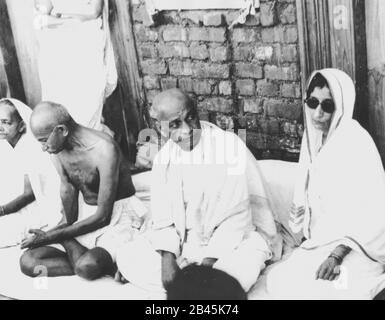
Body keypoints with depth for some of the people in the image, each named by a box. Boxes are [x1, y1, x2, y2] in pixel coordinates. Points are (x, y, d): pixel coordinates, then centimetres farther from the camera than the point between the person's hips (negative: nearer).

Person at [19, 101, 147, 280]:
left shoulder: (103, 149, -25)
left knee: (87, 266, -38)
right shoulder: (58, 147, -2)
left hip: (118, 215, -7)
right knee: (28, 262, -13)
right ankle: (109, 268, -19)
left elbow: (102, 217, -22)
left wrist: (52, 236, -18)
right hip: (85, 215, 7)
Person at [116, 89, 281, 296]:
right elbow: (163, 217, 1)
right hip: (183, 241, 5)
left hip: (231, 240, -5)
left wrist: (210, 260, -23)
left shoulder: (230, 146, -16)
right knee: (127, 258, -13)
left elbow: (236, 211, -19)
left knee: (243, 270, -37)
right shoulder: (163, 158, 1)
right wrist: (168, 260, -16)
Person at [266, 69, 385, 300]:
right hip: (321, 243, 7)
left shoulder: (357, 142, -15)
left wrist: (338, 255, -26)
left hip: (356, 245, -6)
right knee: (277, 280, -13)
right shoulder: (314, 140, 8)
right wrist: (300, 214, -4)